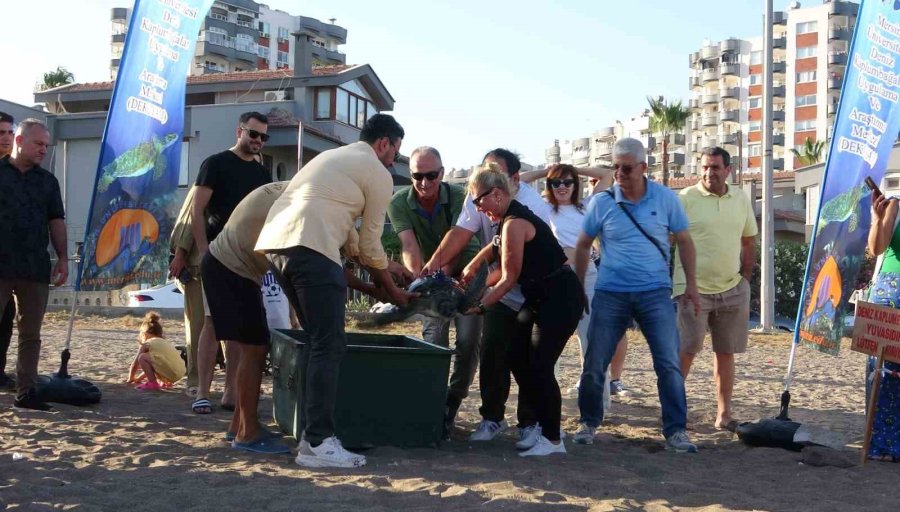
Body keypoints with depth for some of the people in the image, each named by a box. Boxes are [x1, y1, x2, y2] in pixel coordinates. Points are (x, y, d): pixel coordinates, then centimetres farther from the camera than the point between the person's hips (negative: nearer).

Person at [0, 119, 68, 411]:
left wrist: (62, 257, 7)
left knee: (31, 334, 7)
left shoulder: (47, 181, 14)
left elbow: (56, 221, 14)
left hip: (36, 268, 4)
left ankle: (26, 391, 13)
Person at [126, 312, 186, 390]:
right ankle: (167, 382, 17)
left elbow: (135, 364, 16)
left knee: (142, 357, -2)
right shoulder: (165, 342, 29)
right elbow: (150, 361, 40)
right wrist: (139, 378, 46)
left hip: (168, 372, -8)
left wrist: (131, 379, 33)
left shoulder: (147, 344, 8)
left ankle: (152, 383, -6)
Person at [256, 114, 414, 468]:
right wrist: (392, 290, 24)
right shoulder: (378, 174, 7)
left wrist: (378, 274, 39)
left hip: (275, 242, 9)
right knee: (329, 346, -6)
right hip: (311, 248, -9)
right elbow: (370, 243, 10)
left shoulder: (332, 157, 32)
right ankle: (318, 444, -8)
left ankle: (311, 428, 19)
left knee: (317, 341, 17)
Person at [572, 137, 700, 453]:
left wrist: (691, 284, 5)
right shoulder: (602, 202, -2)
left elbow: (683, 241, 9)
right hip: (610, 294, 1)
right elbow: (583, 246, 9)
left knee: (669, 364, -6)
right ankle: (589, 423, 24)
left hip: (655, 293, 0)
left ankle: (676, 431, 4)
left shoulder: (666, 199, -2)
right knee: (594, 364, 5)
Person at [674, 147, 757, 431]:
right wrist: (664, 280, -9)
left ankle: (724, 413, 18)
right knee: (685, 351, -5)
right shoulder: (685, 198, -6)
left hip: (732, 290, 5)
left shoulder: (741, 199, 8)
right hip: (693, 289, -5)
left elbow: (749, 241, 18)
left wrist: (745, 278, 11)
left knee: (726, 353, 9)